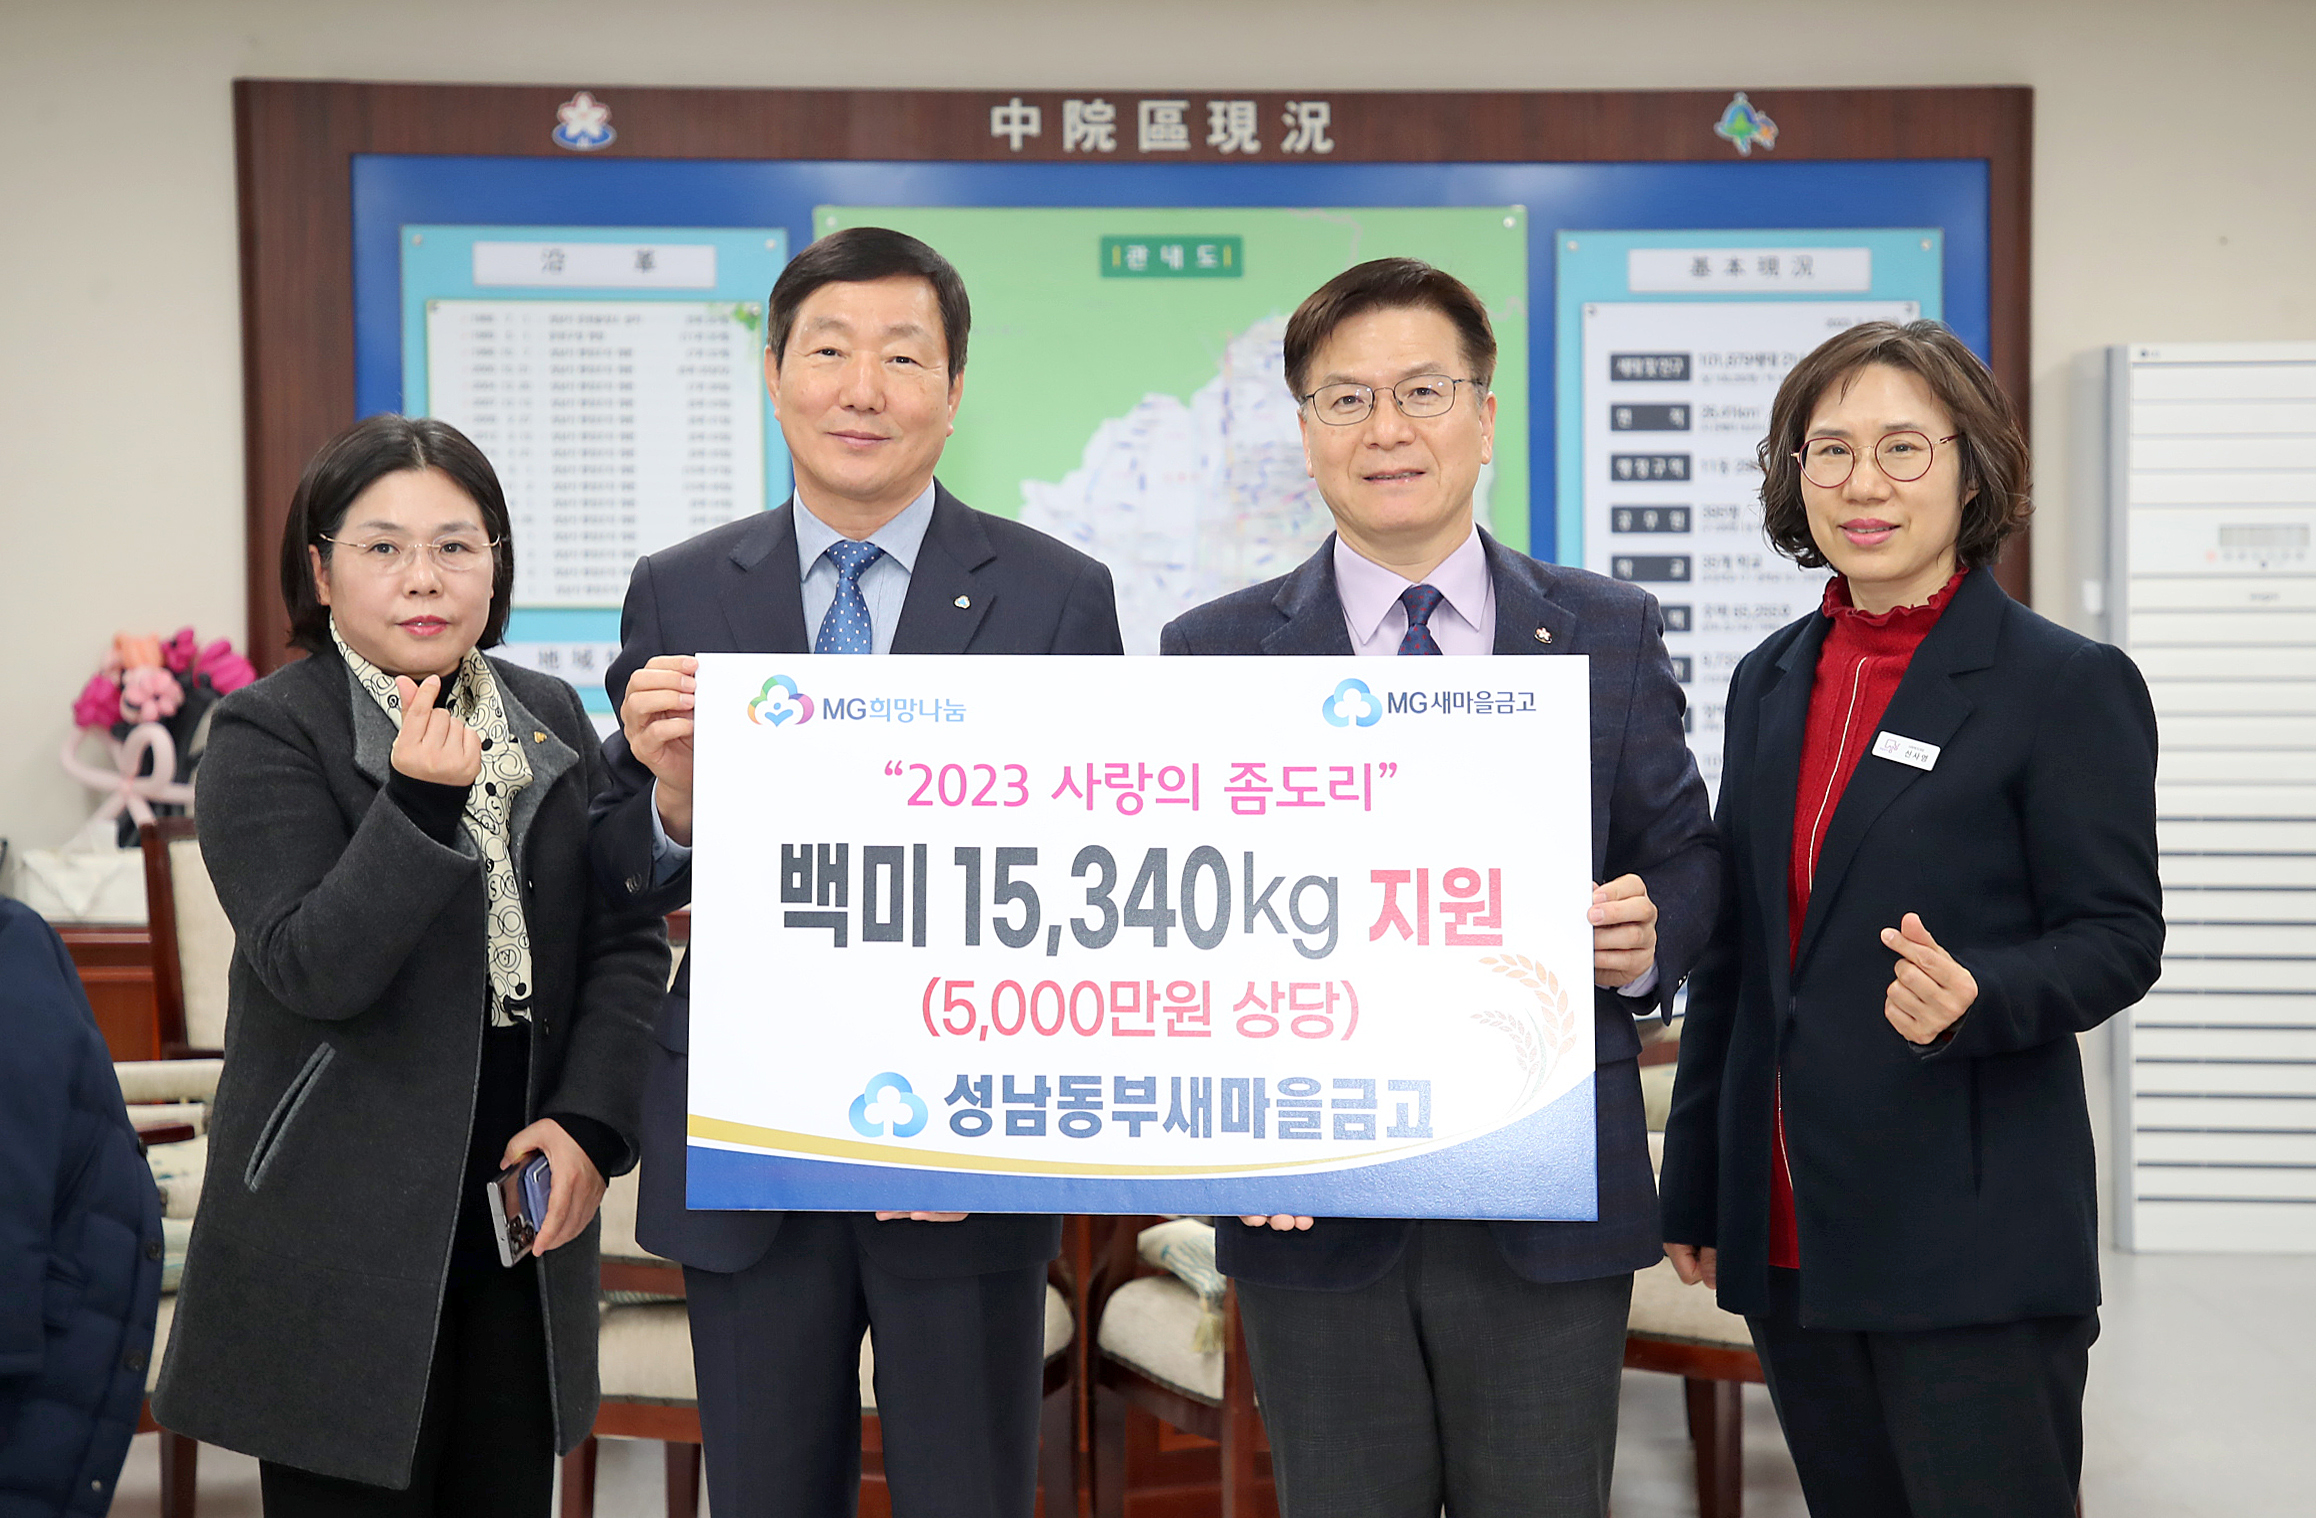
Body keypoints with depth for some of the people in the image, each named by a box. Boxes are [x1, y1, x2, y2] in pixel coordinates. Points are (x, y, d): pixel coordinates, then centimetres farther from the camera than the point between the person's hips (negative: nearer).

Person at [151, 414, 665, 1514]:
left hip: (524, 1206, 5)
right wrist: (418, 805, -27)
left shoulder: (551, 719, 8)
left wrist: (593, 1119, -5)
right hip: (343, 1236, -4)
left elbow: (626, 936, 7)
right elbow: (315, 970, -17)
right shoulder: (266, 735, -7)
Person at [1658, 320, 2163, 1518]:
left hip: (1973, 1241, -6)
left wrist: (1976, 997, -28)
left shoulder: (2070, 686, -6)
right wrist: (1694, 1190, 17)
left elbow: (2118, 937, -6)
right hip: (1792, 1238, 6)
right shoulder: (1771, 680, 12)